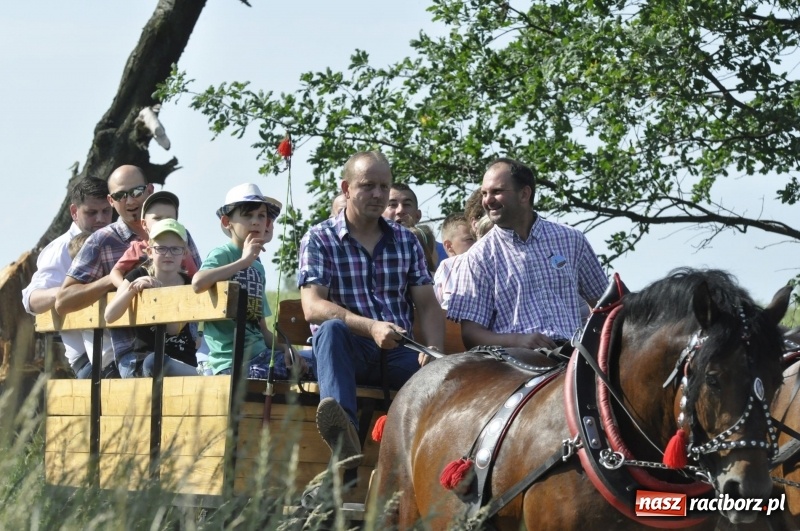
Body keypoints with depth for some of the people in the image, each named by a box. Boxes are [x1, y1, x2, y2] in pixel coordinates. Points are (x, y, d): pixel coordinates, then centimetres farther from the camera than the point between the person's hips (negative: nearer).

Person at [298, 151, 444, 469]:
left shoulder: (406, 241, 18)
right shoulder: (319, 239, 5)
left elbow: (428, 305, 12)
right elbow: (312, 306, -9)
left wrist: (434, 349, -11)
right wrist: (371, 327, -25)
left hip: (399, 351, 3)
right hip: (346, 350, -3)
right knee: (332, 328, -38)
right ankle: (345, 435, -58)